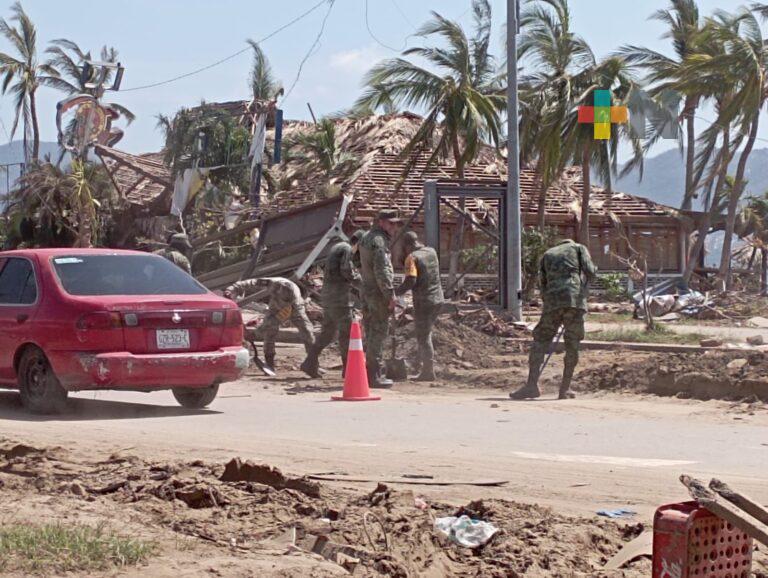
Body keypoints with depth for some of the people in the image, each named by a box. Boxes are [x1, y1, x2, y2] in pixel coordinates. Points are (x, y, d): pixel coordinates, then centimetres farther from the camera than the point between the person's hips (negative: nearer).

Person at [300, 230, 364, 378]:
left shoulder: (337, 247, 20)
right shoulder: (347, 249, -9)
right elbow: (347, 271, -18)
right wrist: (361, 280, -5)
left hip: (328, 294, 9)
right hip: (339, 295, -9)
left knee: (328, 331, 12)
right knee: (346, 332, -3)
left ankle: (310, 363, 8)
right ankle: (348, 368, -1)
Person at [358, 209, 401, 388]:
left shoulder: (366, 239, 18)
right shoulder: (379, 240, -14)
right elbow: (382, 270, -21)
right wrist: (390, 293, -20)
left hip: (367, 291, 10)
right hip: (379, 293, -10)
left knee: (371, 332, 14)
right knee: (378, 333, -8)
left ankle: (370, 372, 18)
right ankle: (375, 376, -8)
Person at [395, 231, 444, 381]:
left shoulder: (412, 257, -12)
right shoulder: (432, 252, 8)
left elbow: (410, 281, -21)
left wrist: (396, 293, -9)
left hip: (423, 301, -7)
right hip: (438, 299, 7)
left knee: (423, 337, 0)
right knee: (426, 332, 22)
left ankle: (428, 371, 0)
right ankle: (425, 362, 22)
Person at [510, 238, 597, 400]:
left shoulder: (548, 255, 28)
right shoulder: (579, 248, 21)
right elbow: (590, 271, 4)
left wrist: (546, 303, 30)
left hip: (553, 300, 1)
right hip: (576, 298, -1)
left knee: (541, 340, 5)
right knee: (572, 343, 7)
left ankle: (532, 384, -7)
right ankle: (565, 388, 8)